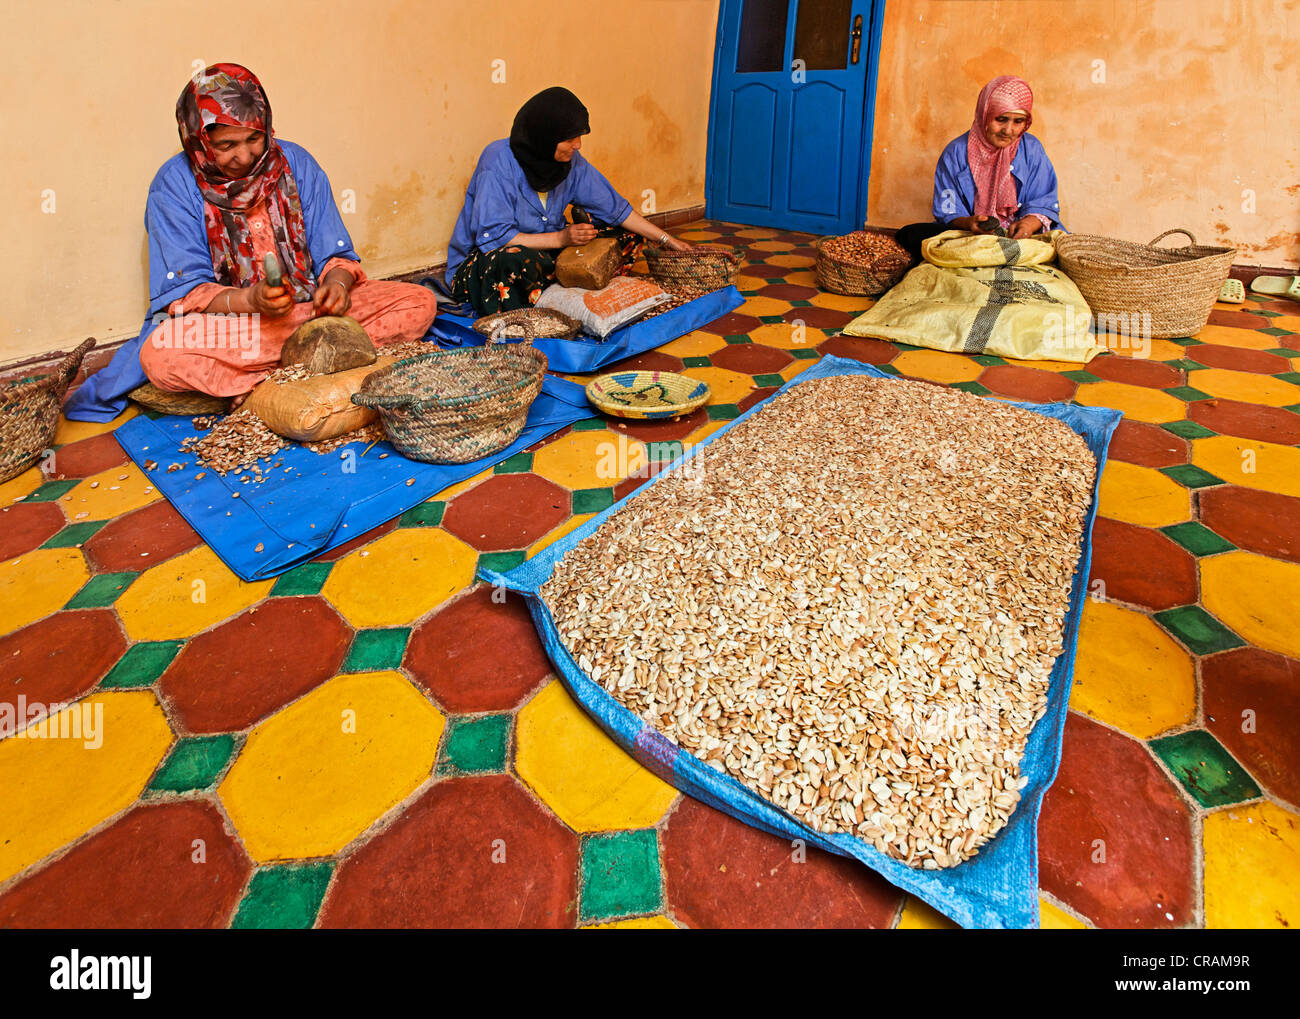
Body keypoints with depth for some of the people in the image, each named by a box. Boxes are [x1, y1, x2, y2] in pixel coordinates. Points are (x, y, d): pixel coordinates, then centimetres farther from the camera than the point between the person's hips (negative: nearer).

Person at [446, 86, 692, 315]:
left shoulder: (571, 161, -2)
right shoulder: (499, 161, -20)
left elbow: (613, 207, 4)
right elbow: (492, 236, -24)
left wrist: (668, 241, 1)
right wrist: (560, 238, -28)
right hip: (480, 263, -6)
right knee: (518, 259, -43)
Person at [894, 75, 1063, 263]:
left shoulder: (1031, 149, 6)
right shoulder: (956, 152, 1)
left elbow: (1044, 204, 3)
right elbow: (948, 212, -2)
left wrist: (1030, 223, -22)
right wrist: (969, 223, -27)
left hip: (1018, 236, 1)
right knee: (909, 234, -26)